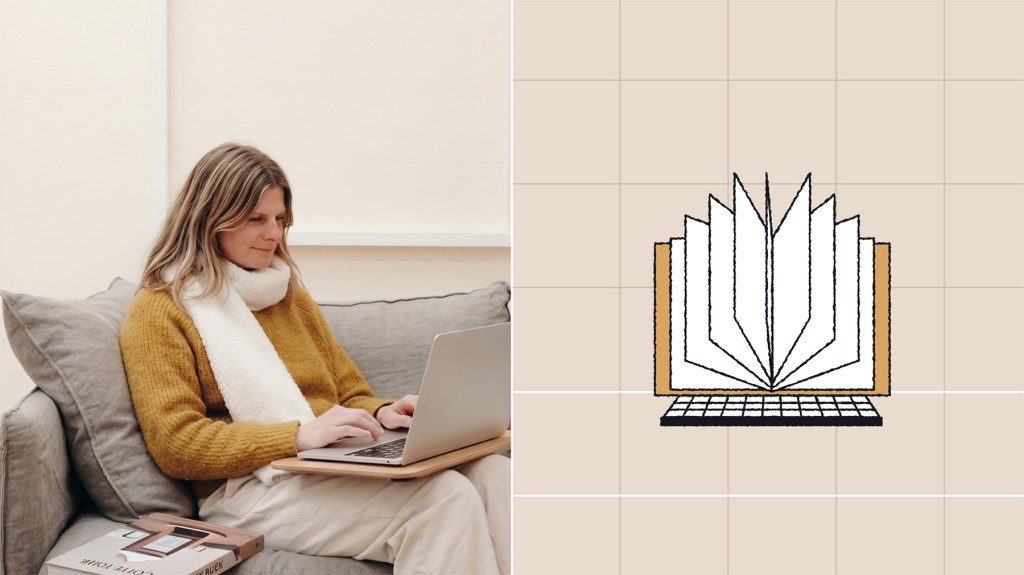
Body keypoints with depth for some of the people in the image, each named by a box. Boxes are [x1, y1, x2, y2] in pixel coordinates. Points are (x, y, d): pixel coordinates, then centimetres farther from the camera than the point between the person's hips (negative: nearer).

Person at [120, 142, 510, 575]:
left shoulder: (293, 298, 24)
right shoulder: (158, 311, 3)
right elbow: (175, 445, -8)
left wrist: (381, 414, 0)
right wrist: (300, 435, -18)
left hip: (339, 465, 7)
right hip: (249, 487, -6)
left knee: (491, 471, -24)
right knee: (446, 498, -31)